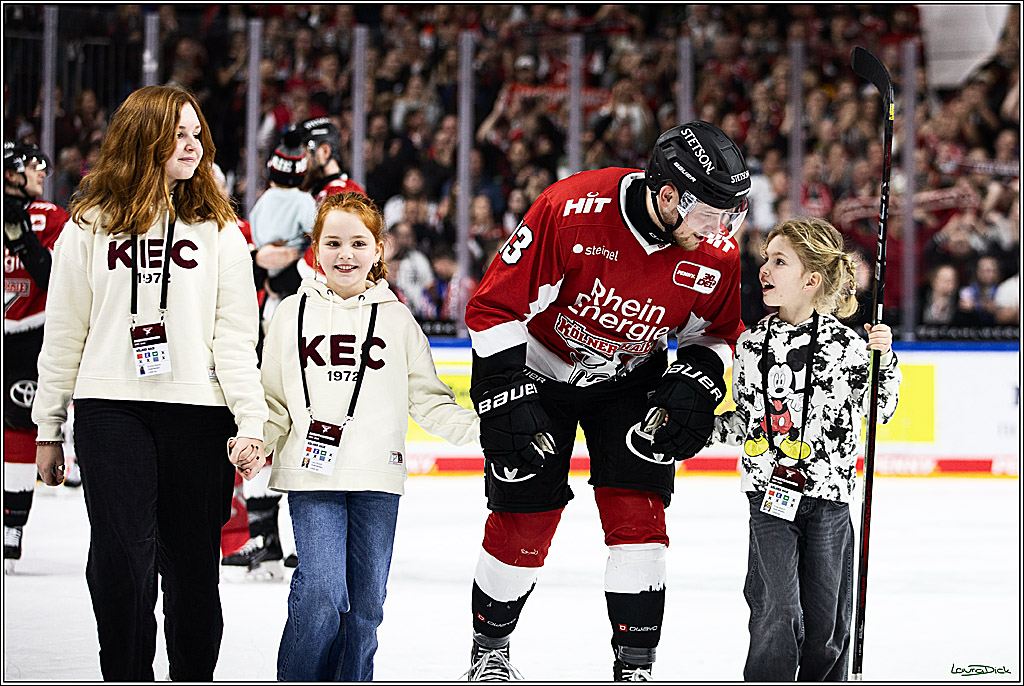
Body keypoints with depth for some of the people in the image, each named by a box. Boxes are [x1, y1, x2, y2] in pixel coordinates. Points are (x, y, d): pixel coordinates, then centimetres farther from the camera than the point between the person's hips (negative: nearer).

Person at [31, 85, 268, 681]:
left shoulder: (219, 229, 6)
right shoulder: (90, 226, 5)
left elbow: (236, 334, 2)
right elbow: (64, 332, 9)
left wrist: (251, 422, -8)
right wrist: (48, 429, 10)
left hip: (197, 410, 1)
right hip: (112, 408, -1)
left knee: (193, 562, 6)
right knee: (122, 555, -10)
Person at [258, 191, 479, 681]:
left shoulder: (397, 319, 9)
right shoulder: (293, 314, 6)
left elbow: (426, 398, 10)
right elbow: (274, 400, 8)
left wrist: (475, 427, -5)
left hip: (377, 478, 2)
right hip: (312, 474, -2)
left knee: (365, 601, 4)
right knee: (321, 595, -13)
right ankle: (295, 682, 2)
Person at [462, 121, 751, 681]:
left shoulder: (717, 254, -20)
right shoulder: (573, 210, -33)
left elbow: (717, 331, 2)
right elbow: (496, 305, -24)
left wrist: (697, 382, -16)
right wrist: (505, 397, -26)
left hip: (631, 378, 3)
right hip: (537, 368, -3)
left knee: (637, 512, -10)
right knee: (524, 519, 0)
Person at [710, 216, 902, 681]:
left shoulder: (843, 342, -5)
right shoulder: (752, 343, 5)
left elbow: (879, 409, 3)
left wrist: (883, 358, -10)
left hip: (828, 491, -1)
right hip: (770, 493, 1)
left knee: (827, 616, 5)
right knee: (777, 610, -7)